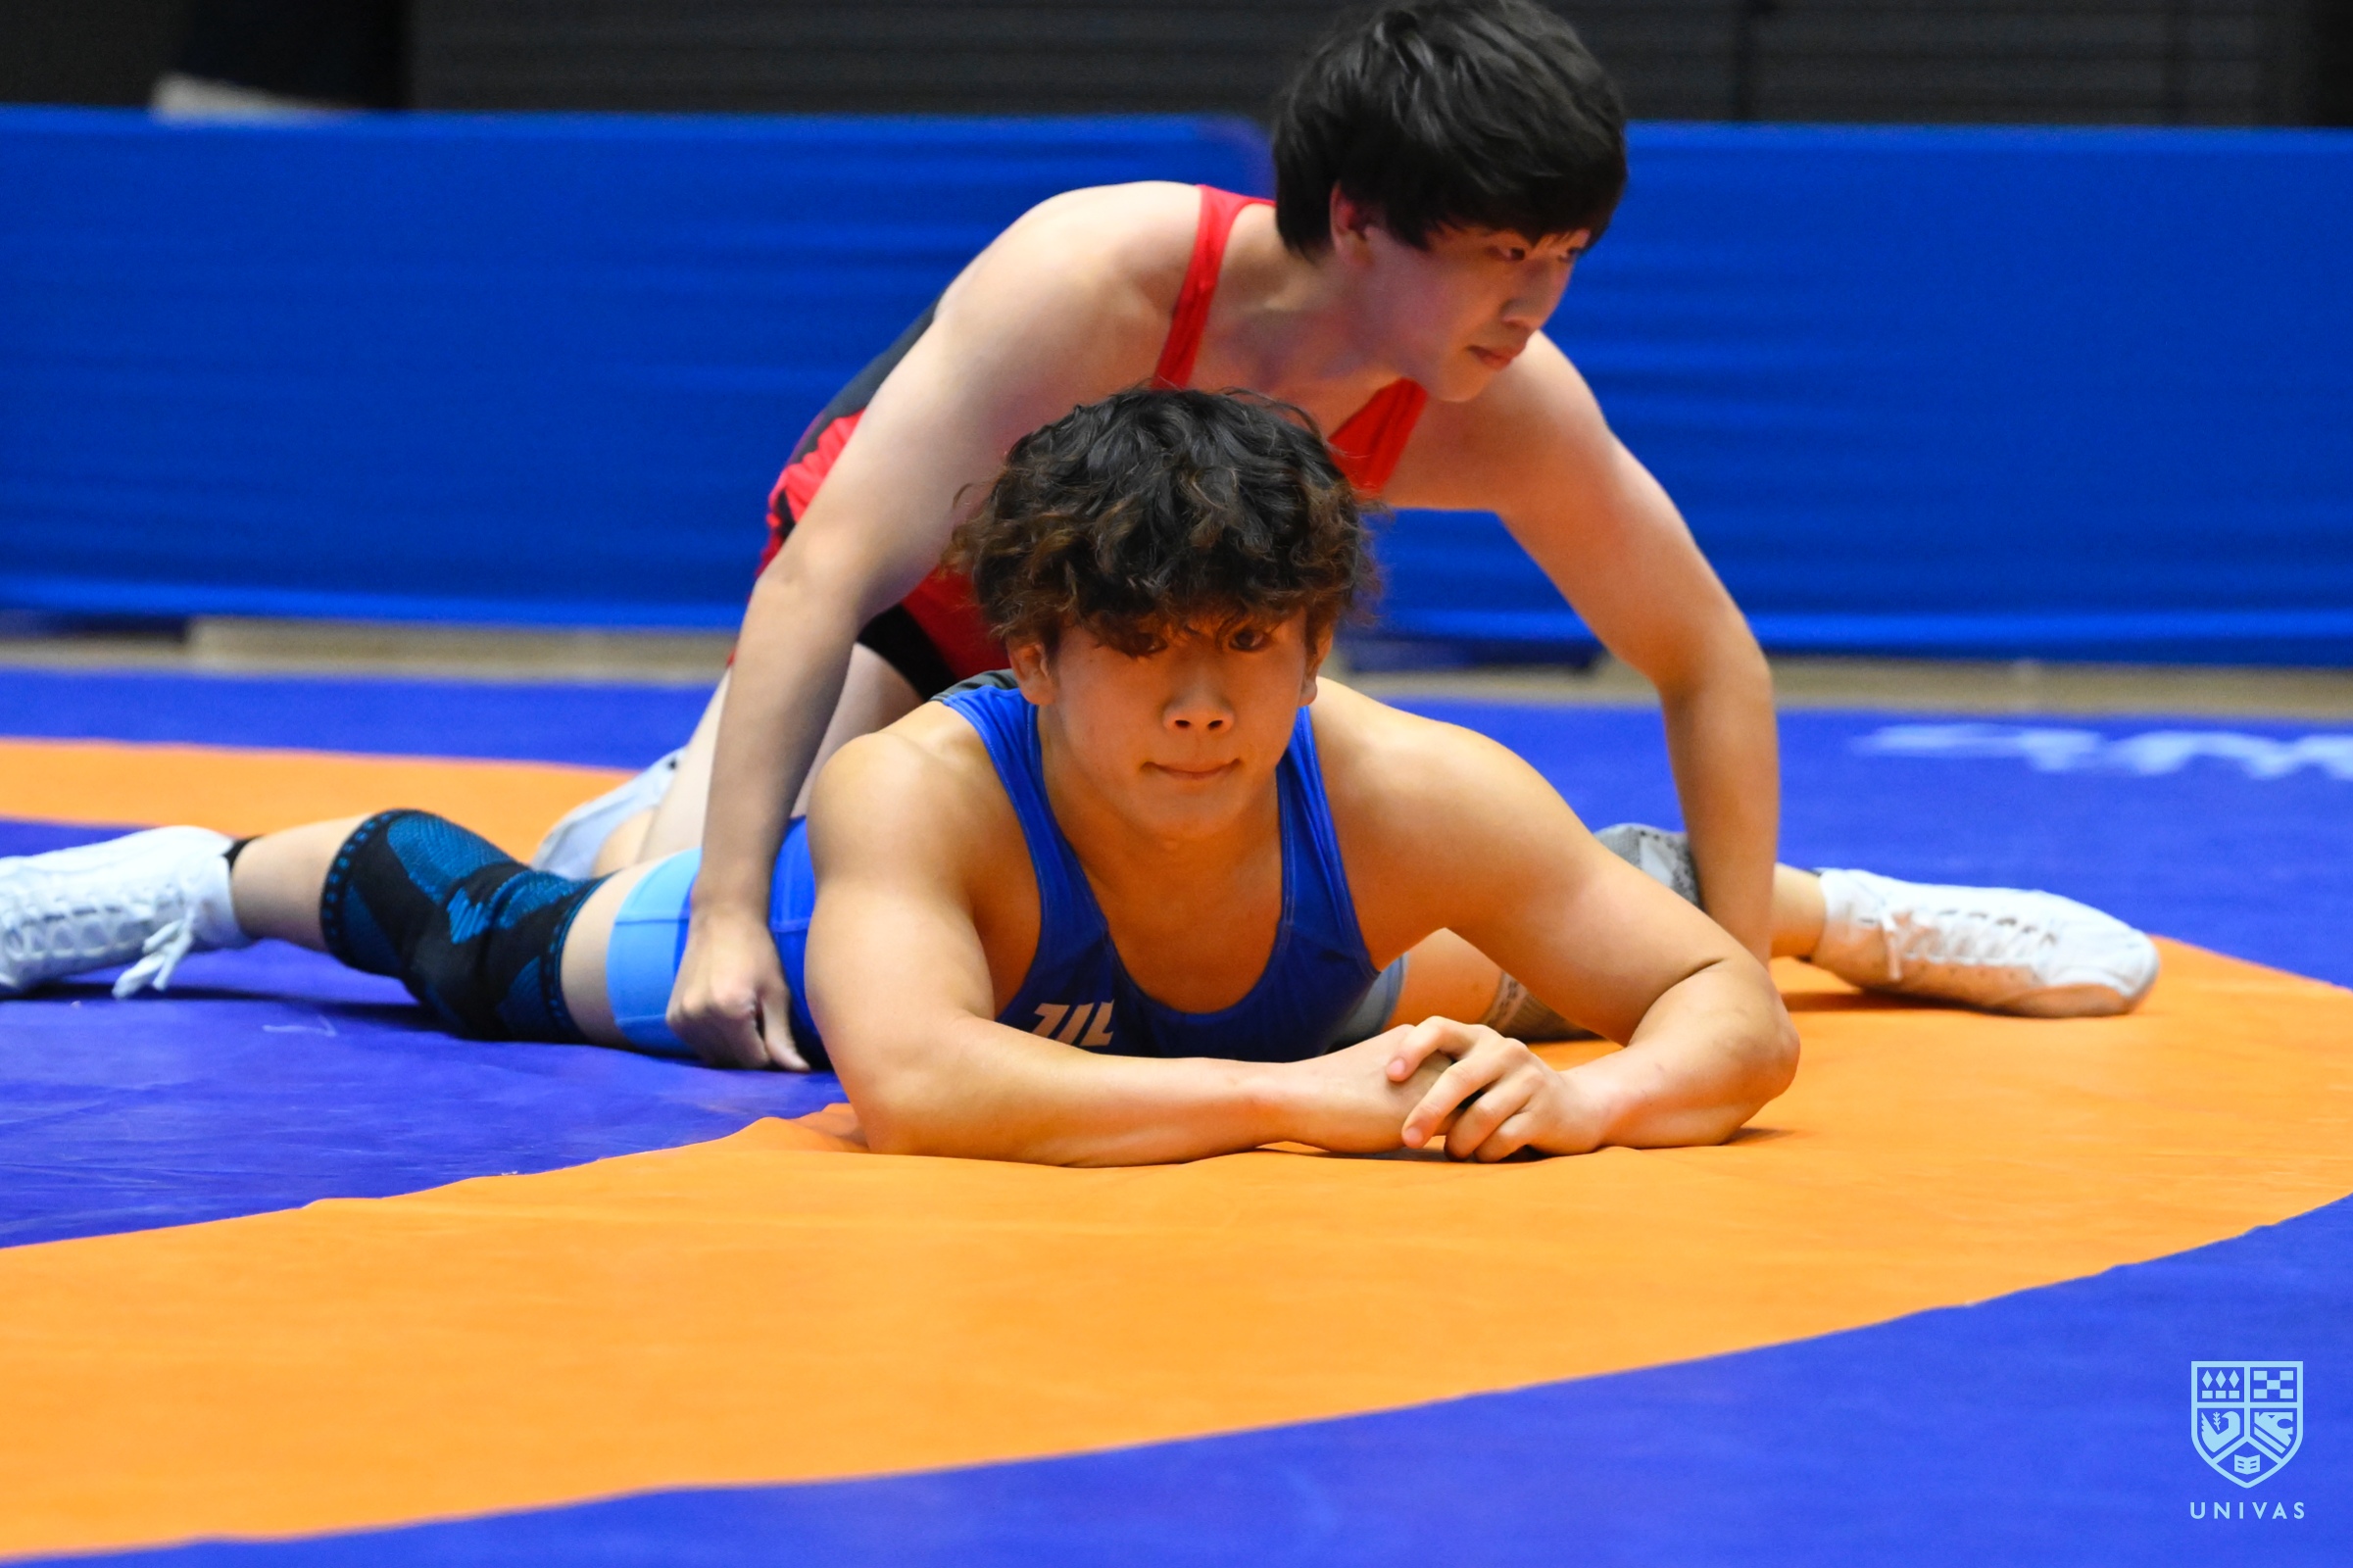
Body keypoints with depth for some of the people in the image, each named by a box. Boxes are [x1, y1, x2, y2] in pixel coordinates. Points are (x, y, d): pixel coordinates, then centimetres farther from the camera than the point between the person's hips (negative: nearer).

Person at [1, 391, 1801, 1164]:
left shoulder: (1408, 795, -43)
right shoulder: (914, 793, -50)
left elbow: (1740, 1014, -40)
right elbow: (912, 1075, -66)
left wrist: (1584, 1097, -62)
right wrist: (1294, 1097, -70)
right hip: (779, 932, -3)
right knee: (495, 943, 25)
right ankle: (214, 873, 55)